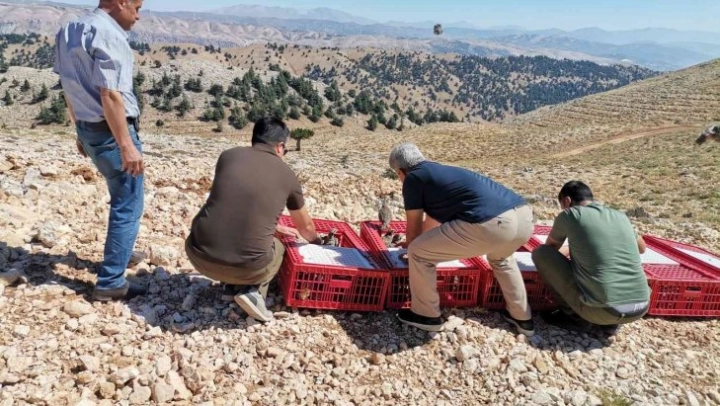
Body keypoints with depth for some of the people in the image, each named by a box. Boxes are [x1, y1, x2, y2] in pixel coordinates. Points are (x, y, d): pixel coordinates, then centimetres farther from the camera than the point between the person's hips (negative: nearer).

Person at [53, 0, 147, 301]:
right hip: (111, 132, -10)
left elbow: (71, 88, 16)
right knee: (128, 206, 0)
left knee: (122, 197, 26)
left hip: (88, 129, 10)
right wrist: (127, 145, -23)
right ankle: (110, 282, 5)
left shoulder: (68, 32, 12)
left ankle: (120, 253, 42)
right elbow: (110, 95, -24)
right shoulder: (108, 33, -18)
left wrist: (81, 131, 22)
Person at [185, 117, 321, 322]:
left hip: (200, 254, 3)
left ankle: (233, 283, 24)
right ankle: (252, 290, 8)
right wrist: (317, 242, 48)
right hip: (247, 266, -2)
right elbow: (305, 226, 25)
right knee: (277, 247, 32)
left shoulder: (229, 155, 9)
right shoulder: (287, 174, 7)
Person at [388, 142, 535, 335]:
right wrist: (414, 241, 66)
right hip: (524, 216, 9)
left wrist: (411, 248, 40)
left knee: (418, 253, 9)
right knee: (500, 258, 42)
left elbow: (413, 227, 19)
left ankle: (427, 315, 26)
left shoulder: (413, 178, 11)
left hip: (492, 224, -9)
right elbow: (433, 217, 51)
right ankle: (522, 318, 46)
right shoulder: (440, 172, 35)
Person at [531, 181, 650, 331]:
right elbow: (641, 248, 35)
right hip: (641, 308, 5)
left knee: (541, 253, 7)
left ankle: (575, 316, 9)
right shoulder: (620, 216, 15)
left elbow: (551, 247, 19)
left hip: (604, 310, -5)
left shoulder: (570, 214, 1)